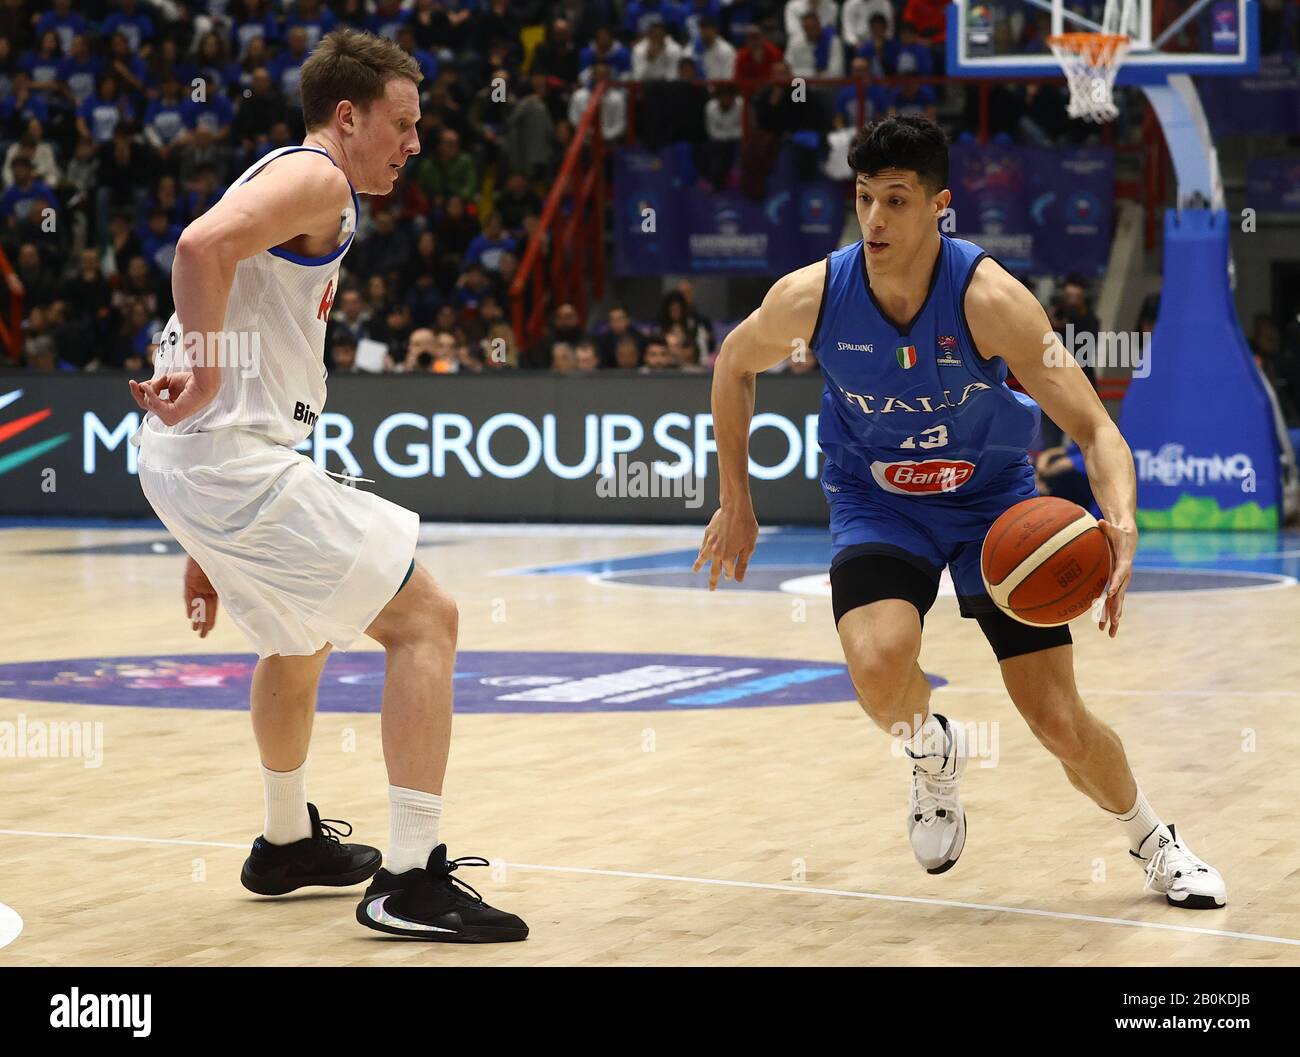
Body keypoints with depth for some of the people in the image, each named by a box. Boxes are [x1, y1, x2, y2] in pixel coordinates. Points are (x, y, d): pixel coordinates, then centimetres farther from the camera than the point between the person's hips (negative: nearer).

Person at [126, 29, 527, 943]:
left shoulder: (285, 180, 24)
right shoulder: (316, 179, -7)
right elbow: (204, 243, -29)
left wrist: (207, 549, 28)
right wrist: (204, 375, -25)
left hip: (191, 458, 11)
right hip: (234, 457, -11)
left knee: (298, 637, 32)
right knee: (425, 618, -8)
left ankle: (289, 842, 48)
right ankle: (412, 880, -11)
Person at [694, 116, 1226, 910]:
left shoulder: (989, 299, -27)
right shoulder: (812, 297, -21)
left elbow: (1096, 430, -27)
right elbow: (735, 364, 3)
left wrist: (1121, 527, -46)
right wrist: (736, 503, 5)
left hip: (992, 497, -1)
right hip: (878, 502, 1)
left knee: (1061, 725, -3)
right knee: (880, 667, -31)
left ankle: (1155, 842, 29)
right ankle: (935, 755, 6)